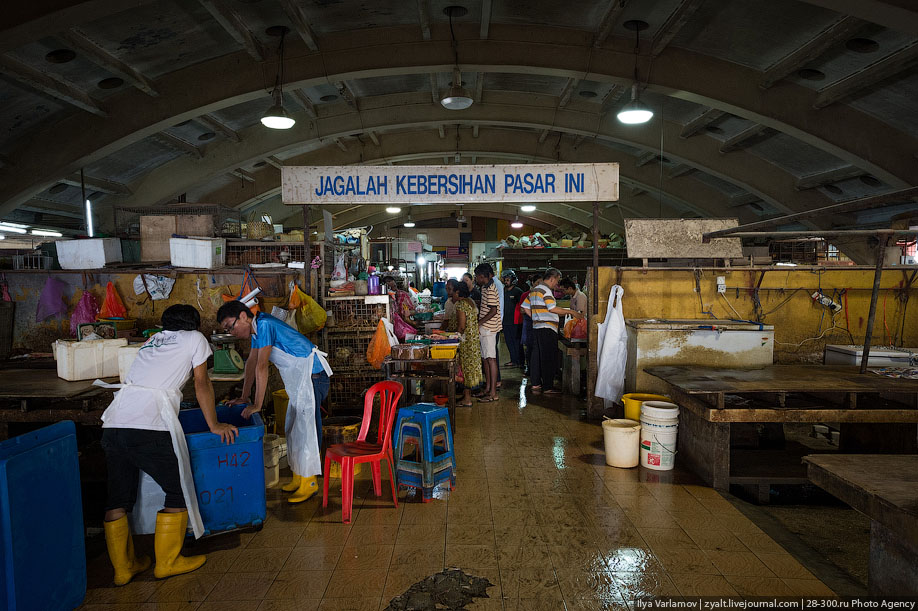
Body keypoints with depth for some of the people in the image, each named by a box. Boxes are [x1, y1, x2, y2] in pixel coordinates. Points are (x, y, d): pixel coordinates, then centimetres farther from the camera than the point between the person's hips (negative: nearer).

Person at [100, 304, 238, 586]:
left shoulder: (153, 340, 29)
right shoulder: (195, 339, 14)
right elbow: (202, 385, 12)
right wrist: (215, 425, 17)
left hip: (114, 422, 7)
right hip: (150, 427, -7)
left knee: (118, 498, 13)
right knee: (179, 492, 7)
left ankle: (123, 567, 23)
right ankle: (167, 562, 14)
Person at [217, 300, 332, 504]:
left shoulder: (265, 325, -20)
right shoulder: (256, 328, 10)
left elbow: (262, 367, -24)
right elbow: (252, 362, 16)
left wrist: (257, 405, -24)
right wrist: (244, 397, 16)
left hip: (312, 376, -10)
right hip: (298, 381, 10)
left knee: (306, 429, -7)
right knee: (293, 429, 14)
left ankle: (308, 483, 2)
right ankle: (298, 479, 25)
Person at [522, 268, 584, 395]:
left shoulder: (534, 290, 17)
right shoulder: (546, 290, -12)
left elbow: (525, 307, 19)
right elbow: (553, 309, -20)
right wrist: (571, 312, -16)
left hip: (536, 327, 10)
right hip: (547, 328, -10)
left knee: (537, 357, 12)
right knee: (549, 359, -5)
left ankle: (536, 384, 17)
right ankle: (548, 387, -3)